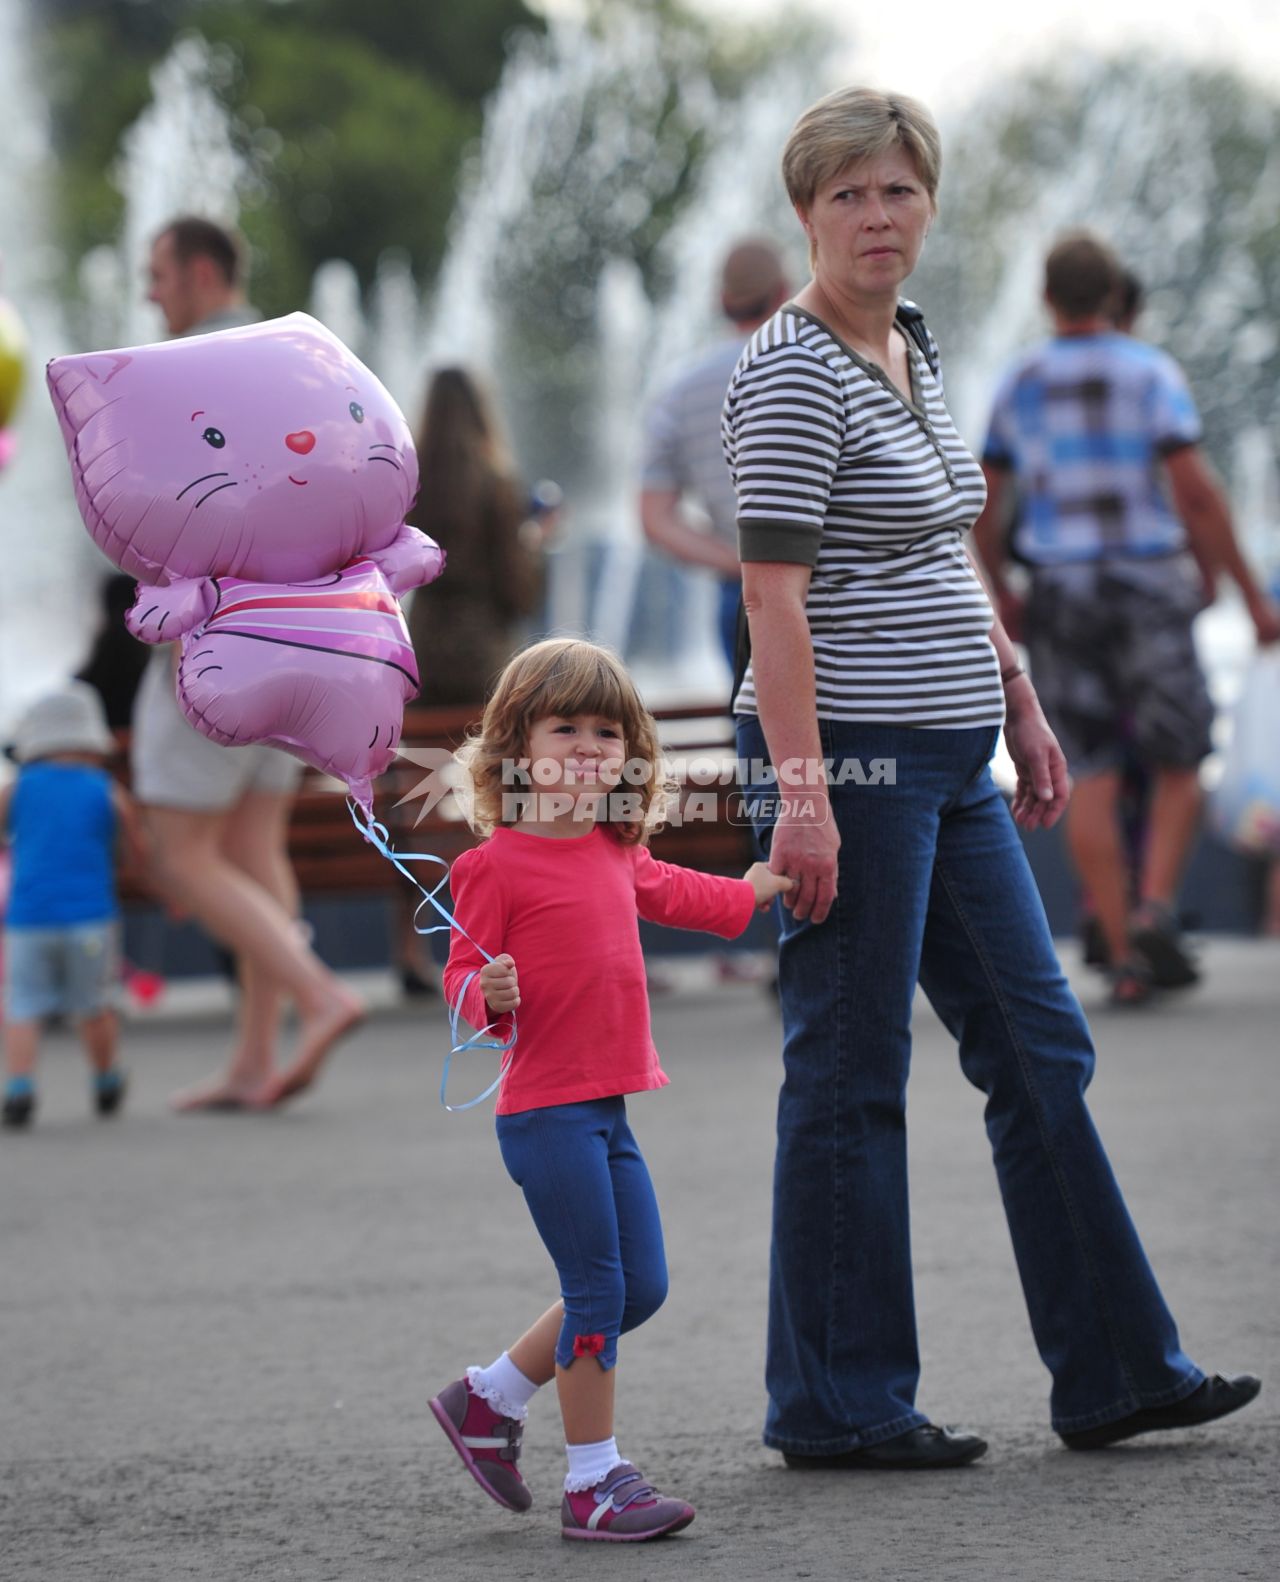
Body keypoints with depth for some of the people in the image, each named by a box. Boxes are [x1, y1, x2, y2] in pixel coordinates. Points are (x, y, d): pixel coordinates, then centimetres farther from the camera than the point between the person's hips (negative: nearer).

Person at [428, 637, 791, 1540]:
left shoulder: (615, 853, 13)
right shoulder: (497, 864, -11)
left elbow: (666, 892, 35)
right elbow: (463, 976, -10)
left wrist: (749, 892, 46)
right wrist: (491, 998, -31)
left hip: (606, 1105, 9)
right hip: (546, 1109, -9)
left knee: (641, 1287, 11)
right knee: (598, 1288, -8)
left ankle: (490, 1398, 26)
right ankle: (595, 1482, 1)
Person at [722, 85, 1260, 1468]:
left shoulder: (912, 348, 14)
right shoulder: (791, 374, -14)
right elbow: (775, 598, -19)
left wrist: (1022, 708, 21)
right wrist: (800, 795, -23)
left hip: (947, 764, 9)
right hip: (850, 764, -9)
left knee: (1038, 1049, 11)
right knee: (851, 1079, -1)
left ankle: (1115, 1371, 17)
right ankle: (835, 1407, 8)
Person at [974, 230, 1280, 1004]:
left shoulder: (1018, 385, 7)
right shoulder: (1150, 373, -4)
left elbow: (983, 507, 10)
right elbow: (1196, 490, -13)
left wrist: (1003, 593, 26)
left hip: (1060, 592, 3)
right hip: (1148, 585, -3)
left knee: (1091, 780, 2)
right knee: (1179, 766, 8)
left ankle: (1126, 957, -3)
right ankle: (1156, 911, -14)